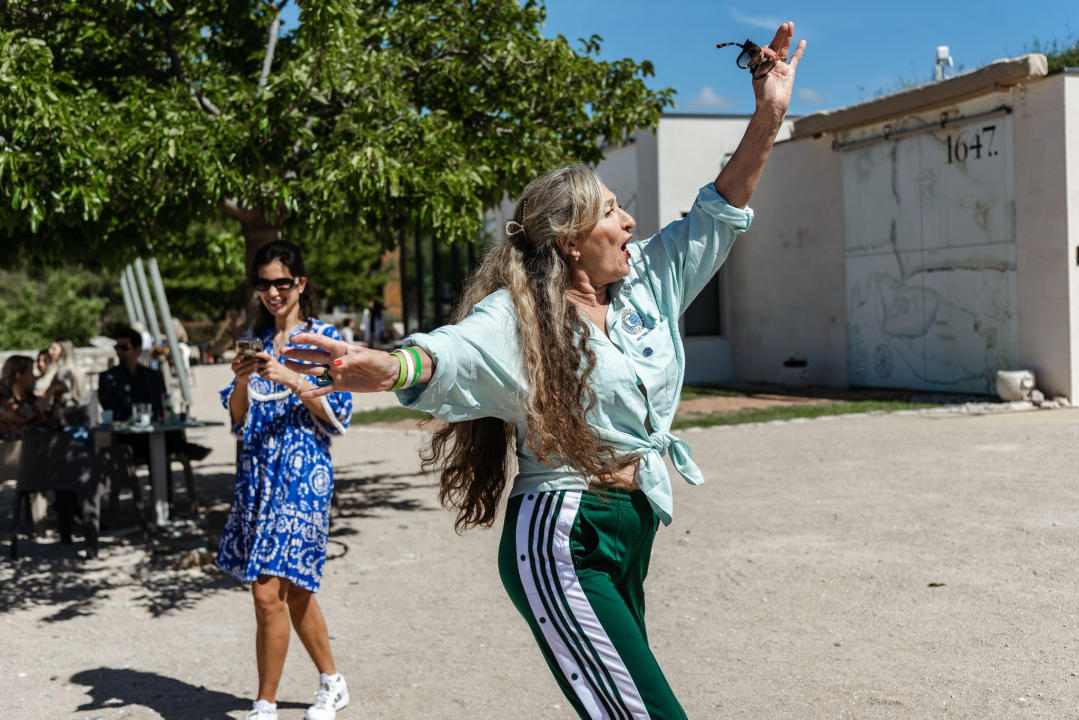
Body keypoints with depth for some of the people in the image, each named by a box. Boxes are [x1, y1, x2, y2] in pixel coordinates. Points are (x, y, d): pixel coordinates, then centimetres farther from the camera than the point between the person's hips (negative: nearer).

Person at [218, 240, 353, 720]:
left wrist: (290, 378, -19)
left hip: (303, 473, -6)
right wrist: (242, 380, -8)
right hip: (257, 472, 6)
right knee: (293, 587, 14)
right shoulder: (255, 340, 14)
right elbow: (238, 418, 11)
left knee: (269, 591, -10)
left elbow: (337, 414, -7)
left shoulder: (323, 337, -1)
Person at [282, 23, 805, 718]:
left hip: (630, 531, 8)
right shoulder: (517, 317, -14)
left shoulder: (647, 283, 8)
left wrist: (769, 116, 8)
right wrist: (384, 366, -55)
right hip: (562, 540, -8)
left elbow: (718, 215, 15)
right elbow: (455, 352, -33)